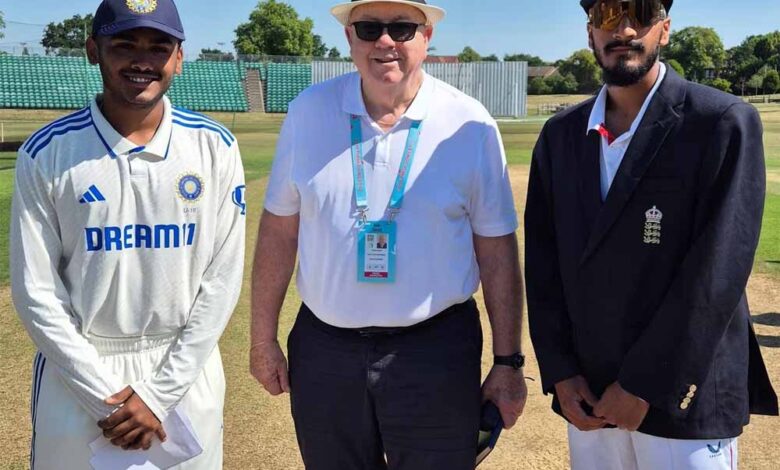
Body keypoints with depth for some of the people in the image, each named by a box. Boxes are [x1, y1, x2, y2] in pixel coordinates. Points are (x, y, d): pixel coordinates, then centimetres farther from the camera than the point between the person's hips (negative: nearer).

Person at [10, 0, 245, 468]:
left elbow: (222, 280, -5)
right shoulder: (46, 154, -7)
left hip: (186, 366, 1)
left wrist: (158, 393, -9)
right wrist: (105, 396, -12)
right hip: (78, 369, -1)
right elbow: (37, 292, -6)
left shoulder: (215, 148, -5)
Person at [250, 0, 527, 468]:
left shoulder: (469, 124, -7)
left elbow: (497, 250, -3)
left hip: (437, 350, -2)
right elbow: (279, 229, 3)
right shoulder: (308, 112, -1)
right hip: (324, 348, 2)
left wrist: (508, 362, -1)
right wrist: (264, 338, 5)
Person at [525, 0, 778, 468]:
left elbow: (716, 273, -15)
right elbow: (544, 263, 5)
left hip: (683, 401, -4)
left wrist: (642, 385, -14)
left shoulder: (725, 123, -10)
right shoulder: (560, 135, 5)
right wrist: (559, 373, -2)